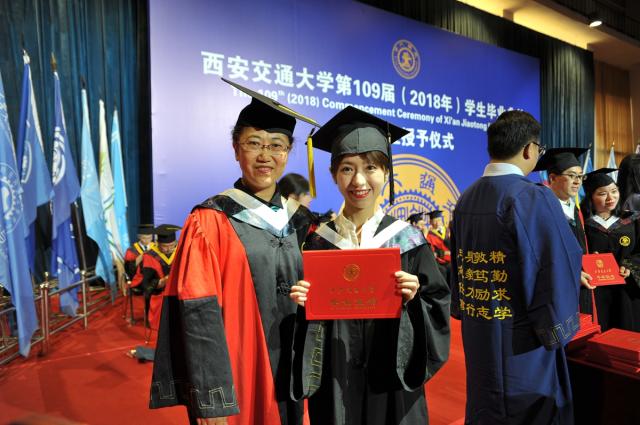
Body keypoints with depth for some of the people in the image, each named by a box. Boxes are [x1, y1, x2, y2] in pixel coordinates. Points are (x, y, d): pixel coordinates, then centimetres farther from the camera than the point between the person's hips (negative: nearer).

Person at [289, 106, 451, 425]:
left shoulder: (408, 240, -6)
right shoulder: (318, 242, -3)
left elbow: (438, 308, -3)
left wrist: (413, 300, -21)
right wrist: (305, 303, -17)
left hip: (391, 378, 0)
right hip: (334, 381, 1)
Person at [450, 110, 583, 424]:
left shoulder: (466, 199, 0)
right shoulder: (533, 198, -20)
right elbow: (559, 266, -18)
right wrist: (558, 329, -1)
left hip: (477, 334, 7)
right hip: (521, 341, -6)